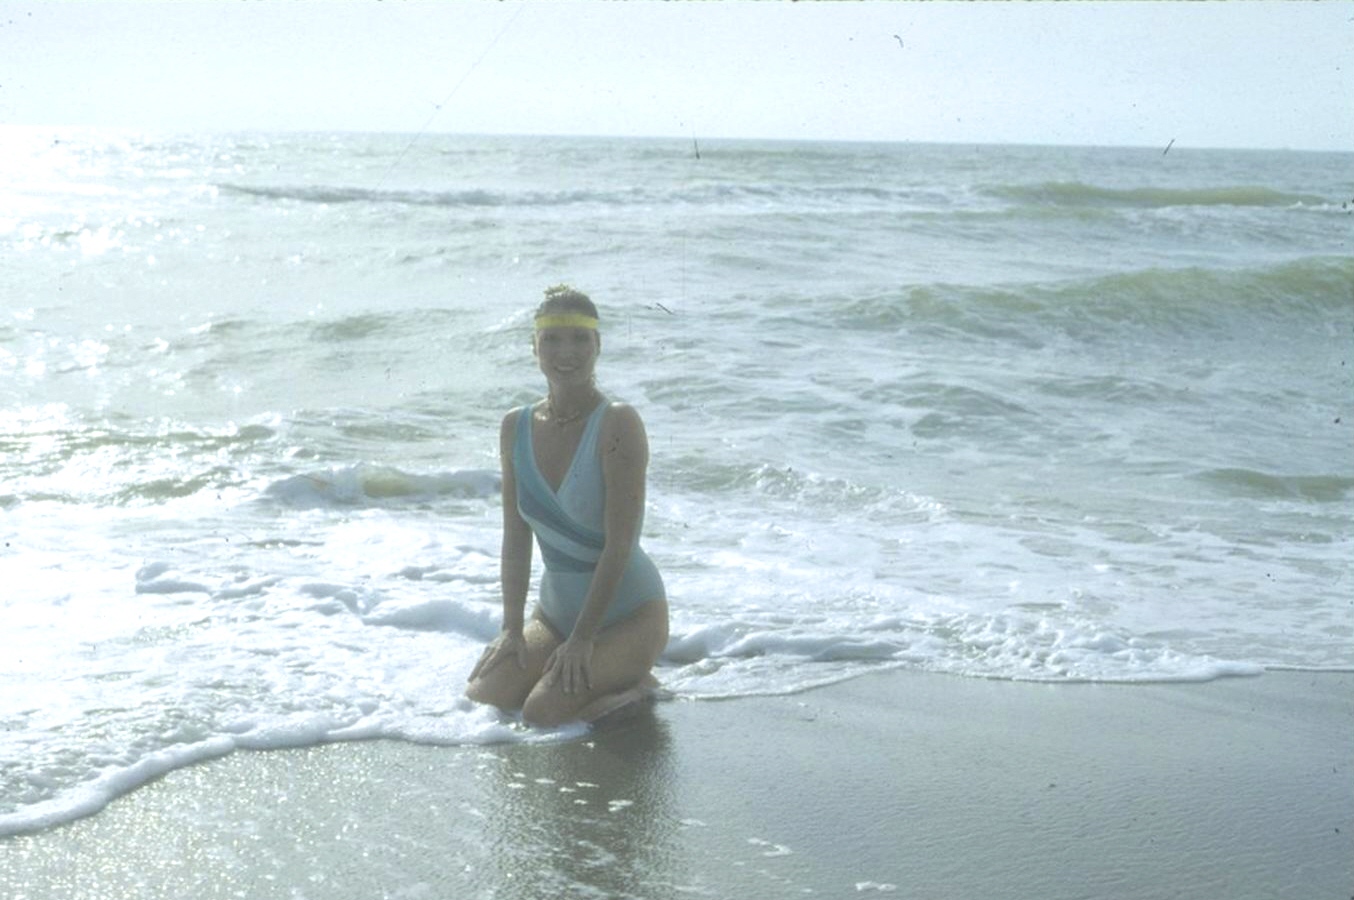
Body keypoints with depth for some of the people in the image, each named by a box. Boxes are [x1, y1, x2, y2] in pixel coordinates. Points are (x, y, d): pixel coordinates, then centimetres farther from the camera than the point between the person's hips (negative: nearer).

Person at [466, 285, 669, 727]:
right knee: (481, 698, -8)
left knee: (544, 712, -22)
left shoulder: (618, 424, -18)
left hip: (629, 612, -6)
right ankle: (576, 673, 16)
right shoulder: (516, 428, 0)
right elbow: (516, 539, 3)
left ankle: (635, 686, 6)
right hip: (556, 611, 6)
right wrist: (512, 628, -5)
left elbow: (619, 544, -20)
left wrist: (582, 638, -21)